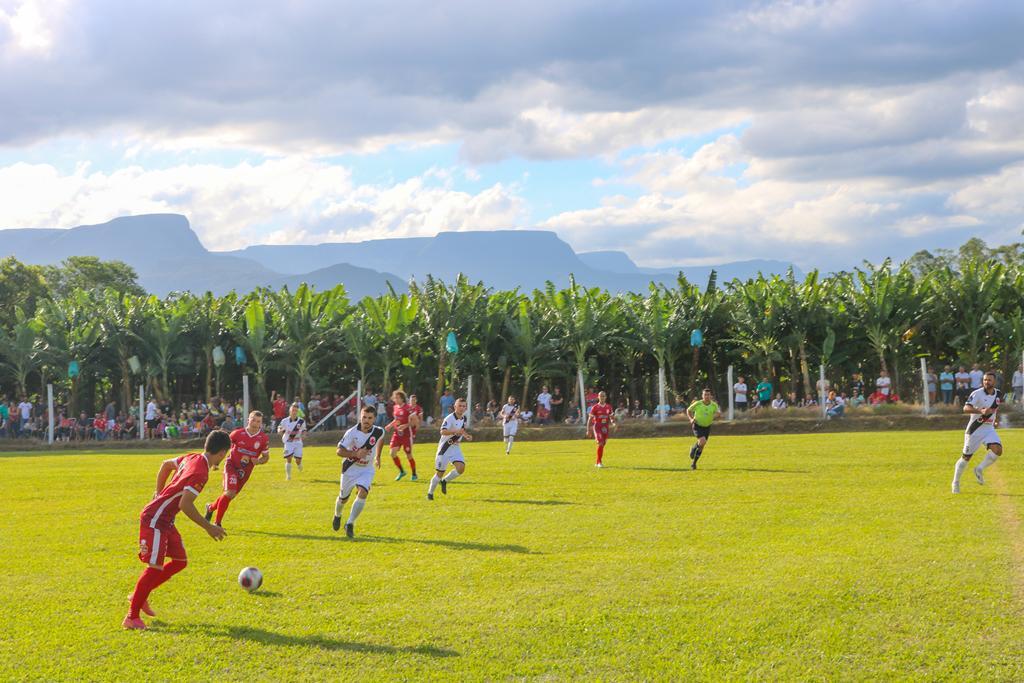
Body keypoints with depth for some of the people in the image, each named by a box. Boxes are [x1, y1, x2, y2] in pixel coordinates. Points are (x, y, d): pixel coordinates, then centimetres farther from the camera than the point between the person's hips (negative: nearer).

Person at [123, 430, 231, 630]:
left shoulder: (192, 458, 6)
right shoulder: (200, 472, -22)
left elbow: (166, 464, 24)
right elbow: (185, 505, -27)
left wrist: (159, 492, 33)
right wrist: (208, 527, -18)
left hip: (166, 521, 10)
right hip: (155, 520, -10)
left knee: (180, 561, 13)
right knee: (155, 567, -13)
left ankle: (139, 596, 22)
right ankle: (132, 617, -8)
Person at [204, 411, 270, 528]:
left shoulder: (264, 438, -7)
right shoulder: (238, 433, -12)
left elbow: (266, 456, 4)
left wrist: (258, 461, -18)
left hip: (246, 470, 4)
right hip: (232, 465, -4)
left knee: (230, 495, 13)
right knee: (230, 492, -22)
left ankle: (211, 507, 43)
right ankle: (217, 523, -10)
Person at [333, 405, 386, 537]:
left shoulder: (379, 431, -13)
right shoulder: (352, 433, -23)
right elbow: (339, 451, -21)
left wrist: (378, 457, 22)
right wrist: (356, 454, -36)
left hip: (367, 469, 1)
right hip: (350, 468, -1)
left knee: (362, 493, -24)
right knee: (343, 497, 15)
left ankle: (350, 524, -16)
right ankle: (337, 516, 48)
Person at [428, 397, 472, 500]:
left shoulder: (464, 418, 5)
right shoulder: (450, 418, -19)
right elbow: (443, 431, -34)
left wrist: (466, 435, 5)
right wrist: (456, 431, -46)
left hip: (456, 447, 6)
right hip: (445, 448, -6)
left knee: (461, 468, -15)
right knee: (440, 472, 0)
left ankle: (444, 481, 10)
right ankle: (430, 493, 21)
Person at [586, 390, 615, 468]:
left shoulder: (608, 407, 7)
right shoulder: (595, 407, -6)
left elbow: (611, 417, 15)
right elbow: (590, 419, -3)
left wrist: (613, 423, -7)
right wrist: (588, 430, -7)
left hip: (605, 427, 5)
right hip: (597, 427, -5)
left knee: (603, 444, 9)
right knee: (600, 443, -17)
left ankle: (597, 463, 20)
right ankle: (599, 462, -9)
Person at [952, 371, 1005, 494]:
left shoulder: (998, 394, 3)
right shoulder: (977, 394, -17)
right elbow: (966, 408, -31)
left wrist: (996, 418, 19)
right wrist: (981, 411, -44)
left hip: (989, 429, 5)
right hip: (974, 429, -5)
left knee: (997, 449, -20)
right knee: (966, 457, 3)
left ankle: (980, 469, 1)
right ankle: (955, 482, 21)